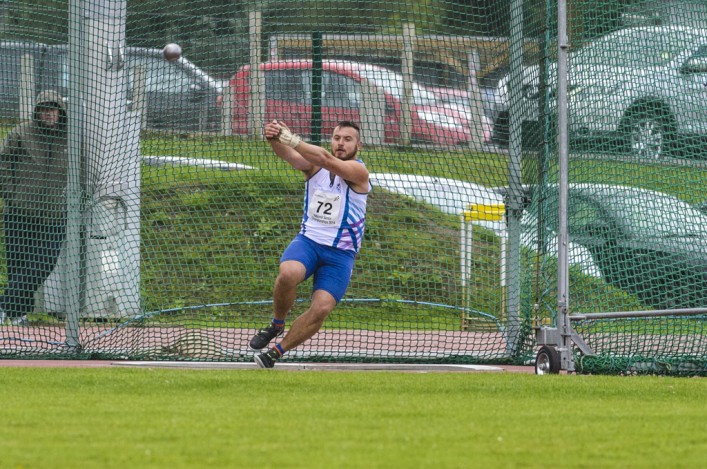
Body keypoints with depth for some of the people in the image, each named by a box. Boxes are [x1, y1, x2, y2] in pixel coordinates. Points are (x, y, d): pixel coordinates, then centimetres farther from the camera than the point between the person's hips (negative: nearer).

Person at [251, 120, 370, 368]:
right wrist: (275, 140, -42)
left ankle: (276, 352, -1)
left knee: (321, 308, -19)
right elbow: (290, 155, -17)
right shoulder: (314, 166, 4)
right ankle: (276, 324, -5)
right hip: (308, 240, 2)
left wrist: (291, 139, -39)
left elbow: (326, 159, -25)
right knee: (288, 273, -32)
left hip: (340, 253, -1)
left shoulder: (358, 171, -8)